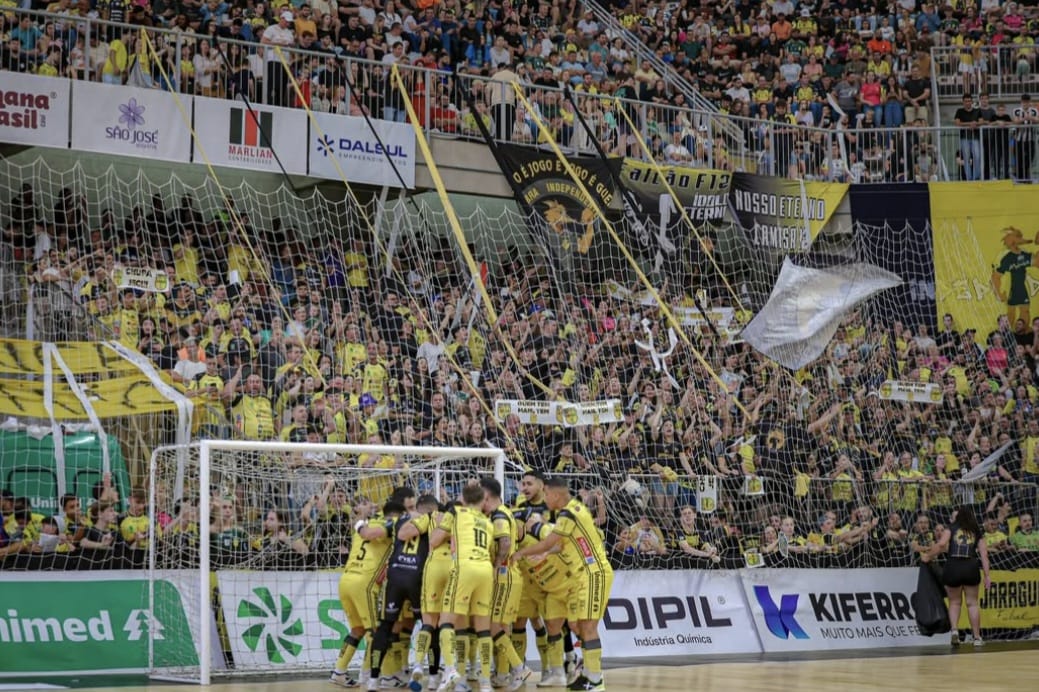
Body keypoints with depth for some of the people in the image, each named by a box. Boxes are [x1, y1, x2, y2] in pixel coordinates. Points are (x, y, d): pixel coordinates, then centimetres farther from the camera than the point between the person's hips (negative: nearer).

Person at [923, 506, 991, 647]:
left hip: (953, 567, -1)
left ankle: (954, 629, -5)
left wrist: (928, 557, 5)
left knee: (954, 602, 17)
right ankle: (977, 637, 12)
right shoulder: (977, 532, 15)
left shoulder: (952, 528, 9)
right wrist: (987, 576, 7)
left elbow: (941, 544, -7)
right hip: (971, 567, 1)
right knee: (972, 603, 12)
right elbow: (984, 554, 7)